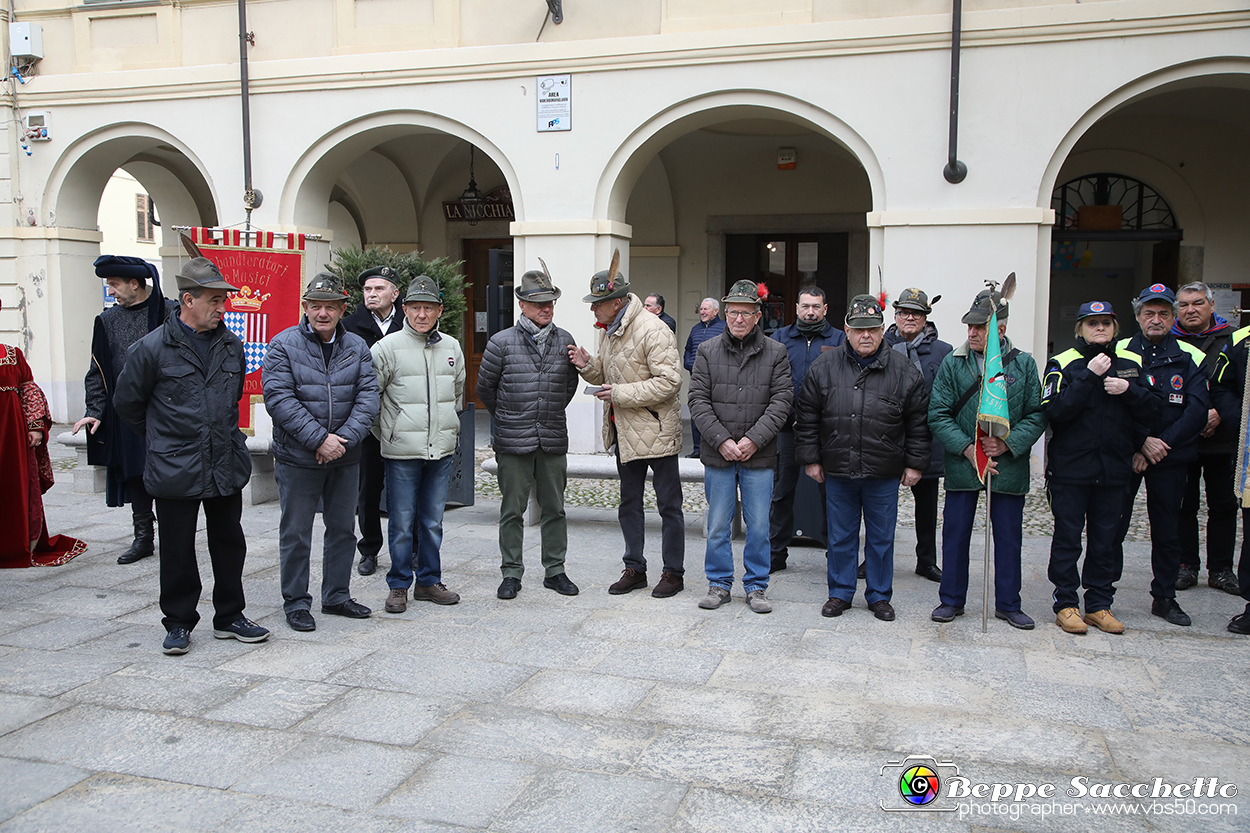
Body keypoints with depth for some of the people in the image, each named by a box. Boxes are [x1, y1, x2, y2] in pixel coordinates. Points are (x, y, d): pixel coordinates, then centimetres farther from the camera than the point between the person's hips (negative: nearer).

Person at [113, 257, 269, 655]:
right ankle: (178, 622, 21)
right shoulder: (152, 348, -8)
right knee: (177, 551, 6)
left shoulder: (231, 346, 6)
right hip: (175, 470, -4)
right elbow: (126, 402, 3)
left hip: (227, 466, 4)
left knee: (230, 544, 11)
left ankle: (229, 616, 25)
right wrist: (165, 438, 11)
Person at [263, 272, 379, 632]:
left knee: (342, 528, 14)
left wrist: (344, 438, -17)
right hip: (297, 458, -4)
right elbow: (280, 399, -15)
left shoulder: (357, 347, 4)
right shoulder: (283, 345, -6)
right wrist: (319, 439, -21)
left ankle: (336, 596, 28)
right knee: (296, 532, 6)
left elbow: (367, 397, -4)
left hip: (345, 458, 4)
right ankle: (295, 602, 20)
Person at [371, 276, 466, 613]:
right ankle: (398, 586, 15)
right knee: (401, 523, 2)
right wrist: (384, 432, 2)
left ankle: (429, 582, 23)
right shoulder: (388, 347, -5)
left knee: (433, 521, 12)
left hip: (442, 450, 4)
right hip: (402, 451, -4)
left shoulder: (452, 348, 9)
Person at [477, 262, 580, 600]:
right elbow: (485, 388, 6)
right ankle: (511, 574, 16)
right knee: (512, 510, 4)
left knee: (554, 508, 9)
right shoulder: (501, 342, -3)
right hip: (513, 444, -3)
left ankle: (555, 570, 22)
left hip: (554, 441, 3)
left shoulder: (564, 340, 6)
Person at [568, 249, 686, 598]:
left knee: (668, 504, 3)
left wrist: (621, 394, -22)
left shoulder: (652, 331, -19)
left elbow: (669, 382, -24)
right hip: (625, 431, 9)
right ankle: (635, 569, 27)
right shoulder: (608, 331, 9)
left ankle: (673, 572, 15)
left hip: (656, 430, -9)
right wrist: (588, 365, -2)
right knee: (629, 503, 15)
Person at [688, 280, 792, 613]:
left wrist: (753, 439, -14)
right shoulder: (707, 351, 3)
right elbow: (698, 401, -2)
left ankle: (756, 586, 20)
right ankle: (719, 584, 22)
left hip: (759, 456, 0)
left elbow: (781, 401, -4)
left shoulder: (775, 353, 2)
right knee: (718, 525, 8)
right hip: (717, 455, 1)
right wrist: (722, 441, -12)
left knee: (758, 526, 6)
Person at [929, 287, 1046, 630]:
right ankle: (951, 599, 23)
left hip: (1009, 468, 0)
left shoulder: (1024, 365, 0)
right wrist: (967, 448, -15)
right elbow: (938, 415, -3)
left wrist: (1008, 443, -15)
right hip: (962, 465, 0)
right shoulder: (952, 364, -1)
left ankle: (1008, 604, 25)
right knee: (955, 534, 8)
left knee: (1008, 537, 10)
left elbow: (1037, 415, 0)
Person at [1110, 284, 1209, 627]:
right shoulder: (1119, 353, 2)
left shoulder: (1190, 358, 4)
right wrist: (1142, 442, -14)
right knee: (1113, 527, -1)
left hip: (1170, 459, 1)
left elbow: (1197, 411, -4)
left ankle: (1165, 597, 23)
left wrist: (1159, 445, -13)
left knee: (1166, 530, 10)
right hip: (1124, 455, -1)